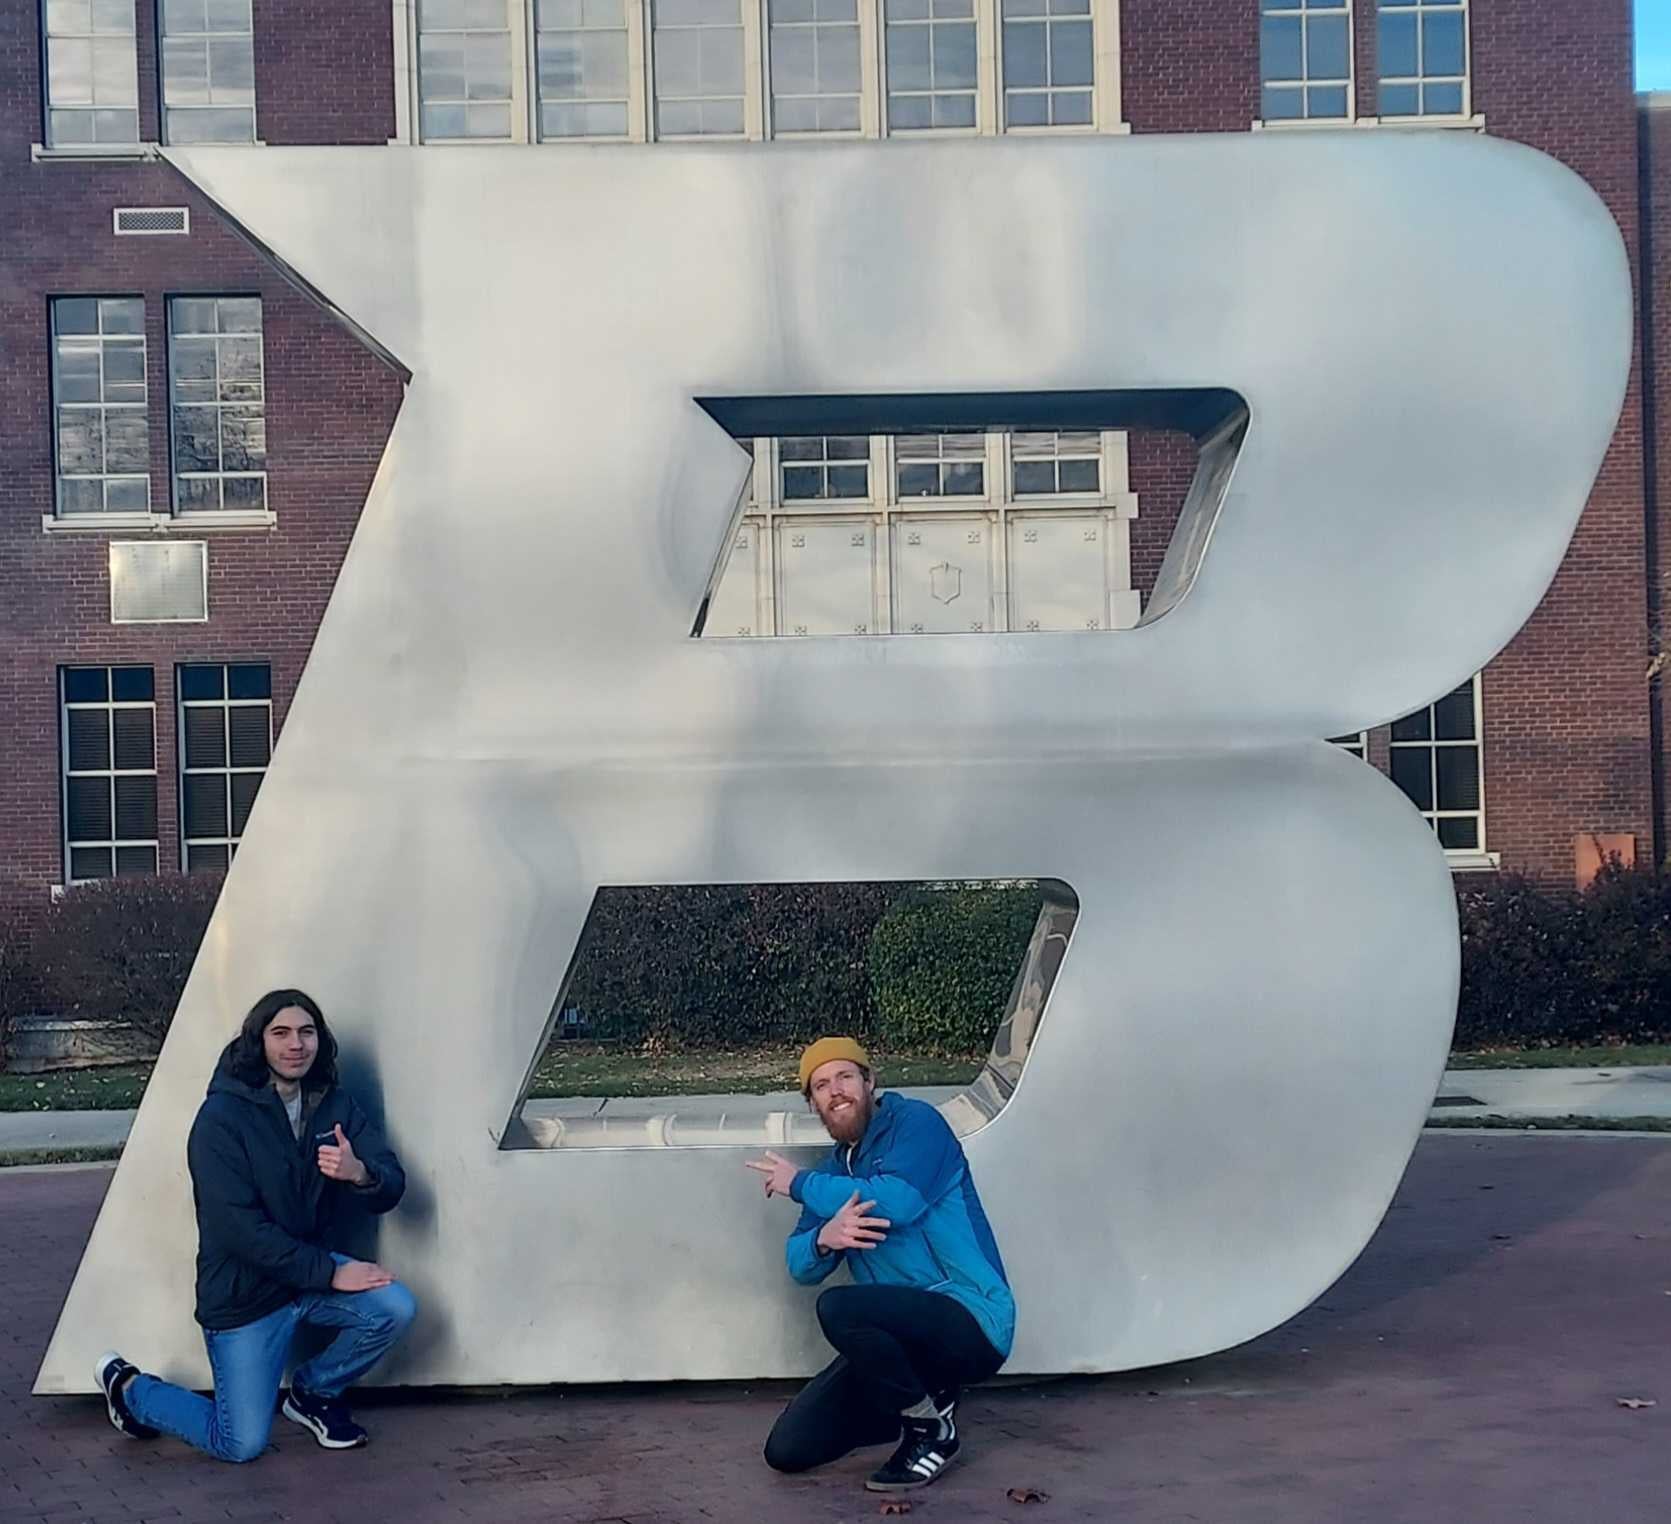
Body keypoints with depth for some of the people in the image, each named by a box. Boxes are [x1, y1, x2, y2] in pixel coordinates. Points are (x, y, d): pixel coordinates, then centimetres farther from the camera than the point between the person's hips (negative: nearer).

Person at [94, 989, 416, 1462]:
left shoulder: (334, 1105, -1)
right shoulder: (222, 1118, -18)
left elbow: (390, 1187, -8)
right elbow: (239, 1229, -22)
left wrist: (361, 1172, -33)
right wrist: (330, 1272, -22)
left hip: (317, 1269, 5)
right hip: (243, 1293, -5)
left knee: (396, 1308, -22)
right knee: (241, 1445, -4)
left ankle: (314, 1393, 9)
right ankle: (128, 1387, 23)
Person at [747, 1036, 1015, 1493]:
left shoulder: (915, 1122, -7)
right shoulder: (833, 1169, 14)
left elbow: (896, 1201, -27)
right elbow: (800, 1264, 5)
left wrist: (799, 1184, -11)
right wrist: (824, 1239, -22)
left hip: (973, 1322, -8)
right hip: (899, 1335, 8)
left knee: (839, 1308, -33)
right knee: (788, 1451, -1)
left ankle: (932, 1426, -11)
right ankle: (920, 1400, 15)